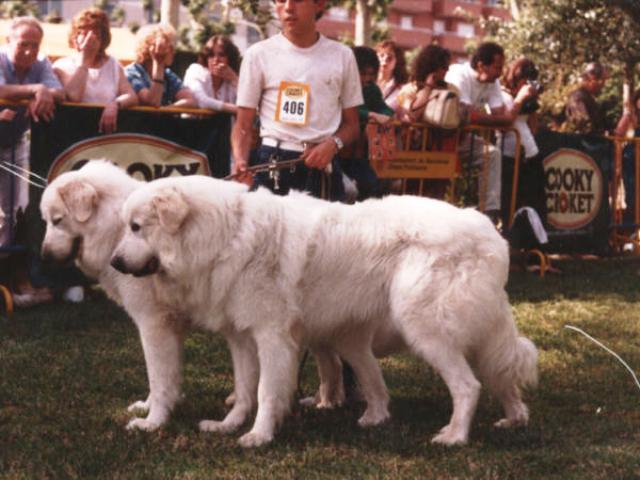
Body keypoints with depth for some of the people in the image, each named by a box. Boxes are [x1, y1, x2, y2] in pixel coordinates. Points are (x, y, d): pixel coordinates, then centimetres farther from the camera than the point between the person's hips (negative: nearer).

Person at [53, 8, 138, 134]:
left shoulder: (113, 64, 14)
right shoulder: (62, 65, 4)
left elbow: (132, 97, 2)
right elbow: (73, 97, -14)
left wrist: (115, 105, -20)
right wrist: (83, 58, -7)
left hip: (107, 129, 3)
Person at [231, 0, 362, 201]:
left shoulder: (341, 56, 9)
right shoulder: (259, 54, 4)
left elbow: (351, 124, 13)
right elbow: (243, 126, 4)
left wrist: (333, 143, -9)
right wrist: (240, 161, -16)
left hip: (323, 167, 1)